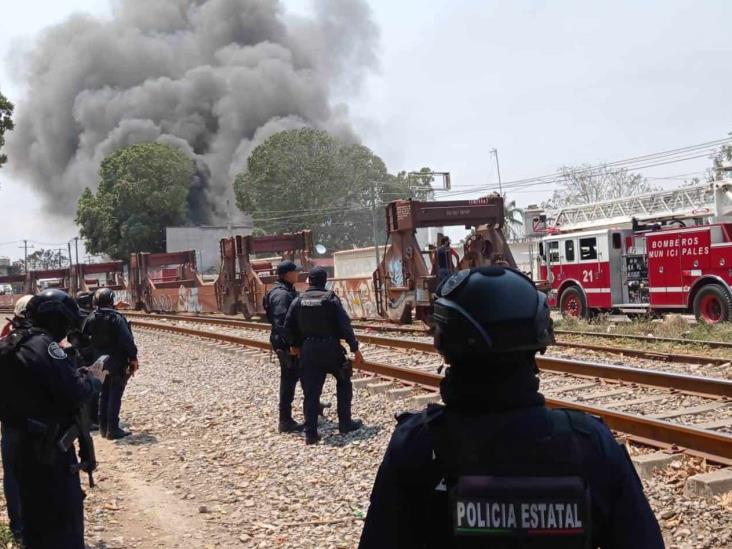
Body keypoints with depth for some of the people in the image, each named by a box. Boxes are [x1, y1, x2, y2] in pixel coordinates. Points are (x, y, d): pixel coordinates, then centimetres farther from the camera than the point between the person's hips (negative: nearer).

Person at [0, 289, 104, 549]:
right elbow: (74, 393, -24)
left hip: (21, 446, 9)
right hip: (49, 450, -9)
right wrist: (93, 378, -6)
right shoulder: (43, 345, -20)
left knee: (36, 516, 21)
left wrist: (78, 373, 7)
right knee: (64, 517, 2)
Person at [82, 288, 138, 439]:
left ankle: (103, 427, 20)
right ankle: (113, 429, -2)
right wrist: (133, 358, -14)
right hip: (117, 363, -6)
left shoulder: (90, 319, 3)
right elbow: (127, 340, -21)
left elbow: (85, 339, 9)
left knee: (104, 394, 16)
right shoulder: (116, 318, -16)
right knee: (115, 396, -2)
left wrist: (94, 359, 17)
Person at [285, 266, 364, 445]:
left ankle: (310, 433, 3)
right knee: (344, 382, 18)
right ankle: (345, 423, 19)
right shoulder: (331, 299, -8)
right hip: (330, 348, -3)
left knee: (311, 391, 6)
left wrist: (295, 344, 19)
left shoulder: (298, 300, 2)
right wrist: (355, 348, -6)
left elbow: (288, 325, 4)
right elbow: (345, 325, -11)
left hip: (308, 349, 3)